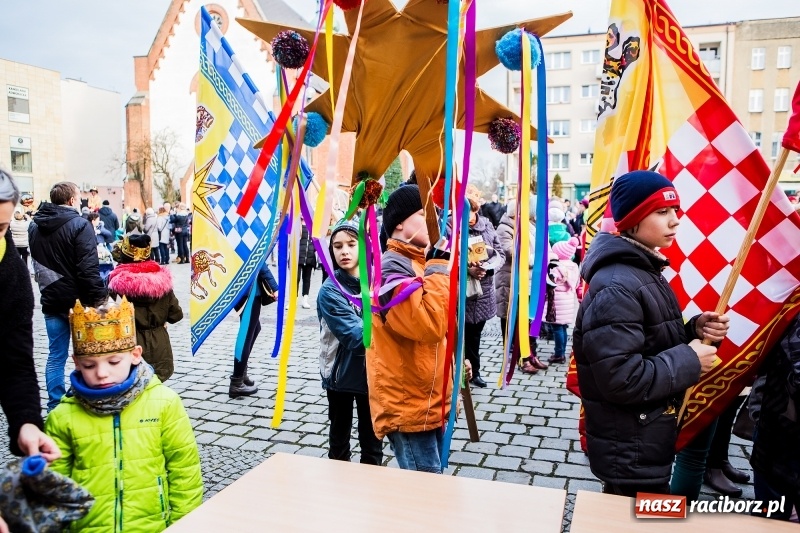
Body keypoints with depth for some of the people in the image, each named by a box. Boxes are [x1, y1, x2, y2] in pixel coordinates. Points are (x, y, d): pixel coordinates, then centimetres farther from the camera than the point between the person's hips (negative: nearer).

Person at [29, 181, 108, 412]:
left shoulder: (34, 227, 9)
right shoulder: (79, 225, -14)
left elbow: (36, 263, 18)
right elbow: (88, 268, -20)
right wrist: (98, 298, -17)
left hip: (51, 300, 6)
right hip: (78, 300, -6)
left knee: (56, 355, 12)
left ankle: (54, 407, 16)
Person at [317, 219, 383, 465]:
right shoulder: (330, 290, -16)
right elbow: (356, 336, -24)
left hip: (372, 373, 3)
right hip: (341, 374, -3)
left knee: (372, 442, 16)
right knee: (339, 439, 17)